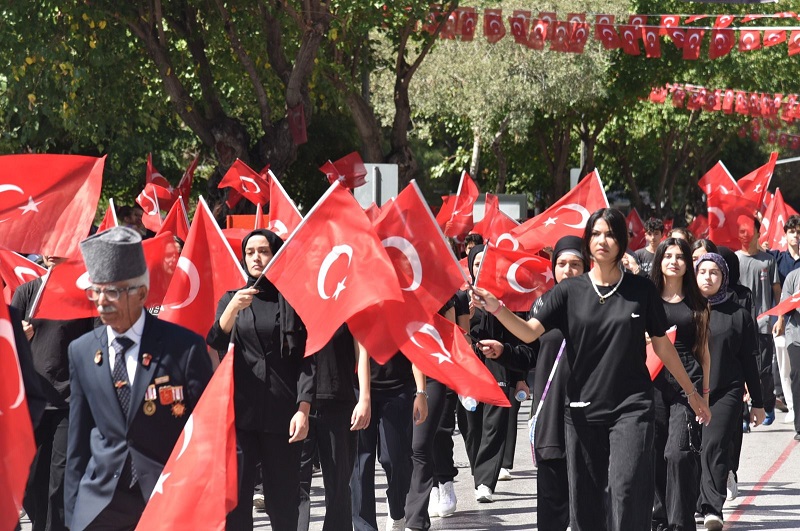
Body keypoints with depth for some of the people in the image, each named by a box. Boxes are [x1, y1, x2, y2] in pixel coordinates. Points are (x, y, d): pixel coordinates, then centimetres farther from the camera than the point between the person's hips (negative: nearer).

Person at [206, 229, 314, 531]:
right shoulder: (231, 299, 13)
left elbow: (306, 359, 3)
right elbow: (213, 347, -1)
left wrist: (303, 409, -9)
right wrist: (232, 310, -17)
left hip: (283, 414, -1)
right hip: (240, 412, 1)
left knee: (283, 500, -1)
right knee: (236, 498, -7)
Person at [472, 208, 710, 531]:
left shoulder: (641, 290, 1)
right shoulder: (570, 291, 3)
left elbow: (662, 345, 11)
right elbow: (529, 332, -5)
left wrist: (691, 393, 16)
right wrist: (498, 310, -24)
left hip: (631, 407, -2)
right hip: (582, 408, 2)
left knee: (626, 487, -15)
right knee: (585, 496, 5)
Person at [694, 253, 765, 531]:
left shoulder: (738, 315, 7)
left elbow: (749, 360, 10)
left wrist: (757, 402, 10)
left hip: (726, 392, -2)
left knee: (714, 447, -14)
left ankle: (712, 508, -19)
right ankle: (695, 505, 13)